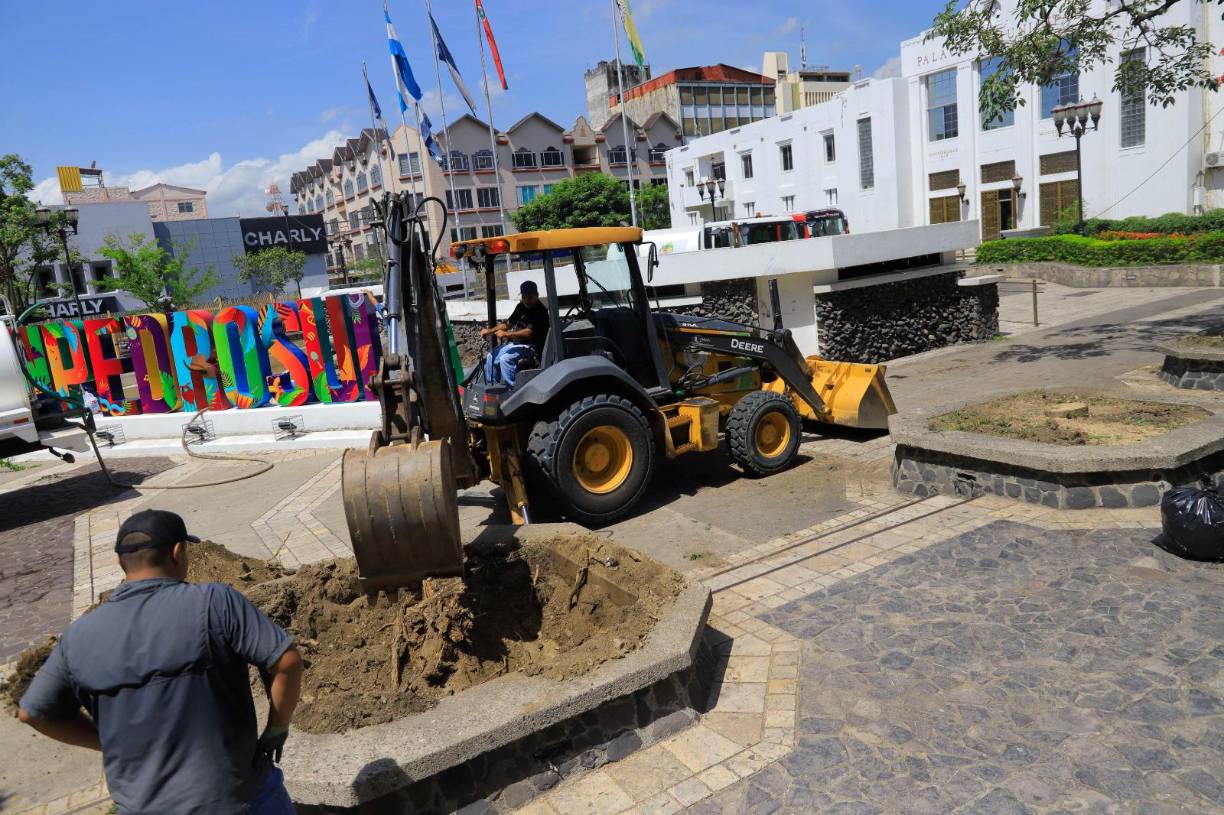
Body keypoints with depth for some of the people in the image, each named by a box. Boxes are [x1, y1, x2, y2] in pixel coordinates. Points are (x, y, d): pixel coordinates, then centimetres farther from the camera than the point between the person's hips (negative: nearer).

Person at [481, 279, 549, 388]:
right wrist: (490, 331, 7)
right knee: (491, 358, 2)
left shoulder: (540, 311, -16)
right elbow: (508, 323, 19)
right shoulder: (521, 307, 10)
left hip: (531, 346, -9)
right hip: (515, 343, 9)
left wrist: (505, 334, -27)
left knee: (505, 359, -28)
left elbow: (529, 332, -25)